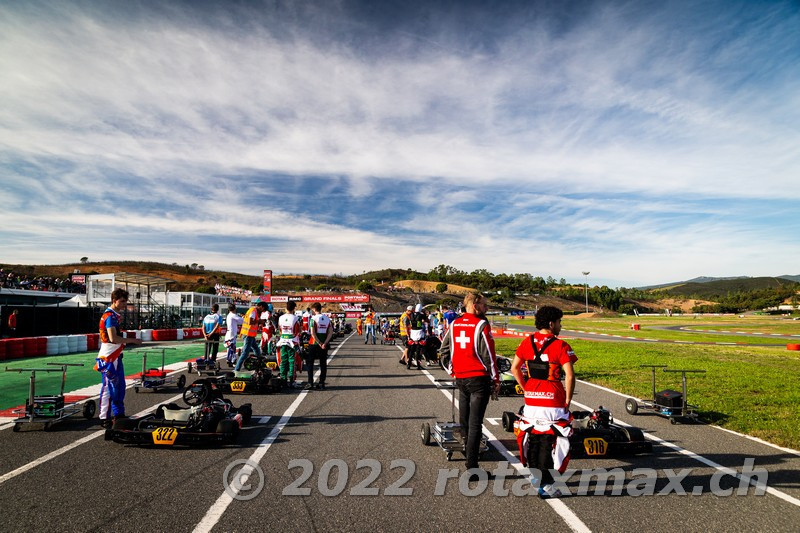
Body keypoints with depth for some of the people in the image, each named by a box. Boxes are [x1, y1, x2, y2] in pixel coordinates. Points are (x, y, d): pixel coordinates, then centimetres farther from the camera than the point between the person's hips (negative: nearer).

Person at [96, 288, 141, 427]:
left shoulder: (115, 315, 15)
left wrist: (128, 341, 12)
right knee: (109, 387, -3)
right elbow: (113, 338, -25)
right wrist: (132, 340, -19)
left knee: (120, 386, 15)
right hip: (109, 357, -10)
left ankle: (119, 414, 25)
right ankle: (104, 418, 6)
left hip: (115, 356, 10)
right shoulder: (110, 316, -16)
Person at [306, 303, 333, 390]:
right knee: (323, 364, 11)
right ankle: (321, 383, 13)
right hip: (324, 344, 4)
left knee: (310, 363, 7)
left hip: (314, 344, -4)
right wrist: (325, 343, -8)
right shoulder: (327, 318, 6)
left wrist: (319, 343, -12)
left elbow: (313, 333, -16)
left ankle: (310, 383, 4)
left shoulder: (313, 318, -8)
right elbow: (331, 332, -1)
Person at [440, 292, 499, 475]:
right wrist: (496, 380, -2)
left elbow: (444, 350, 14)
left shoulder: (454, 324, 7)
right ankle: (471, 466, -1)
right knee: (475, 423, -3)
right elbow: (488, 355, -11)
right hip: (479, 378, -6)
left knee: (464, 419, 22)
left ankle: (466, 449, 37)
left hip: (460, 378, 6)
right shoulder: (481, 325, -12)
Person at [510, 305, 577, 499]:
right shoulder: (560, 346, -11)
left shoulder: (527, 342, 4)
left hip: (531, 399, 5)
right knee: (548, 441, 4)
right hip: (553, 400, -5)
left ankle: (534, 474, 34)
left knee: (533, 436, 19)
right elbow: (569, 375, -16)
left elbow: (514, 368, 7)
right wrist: (568, 400, -5)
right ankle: (545, 485, 9)